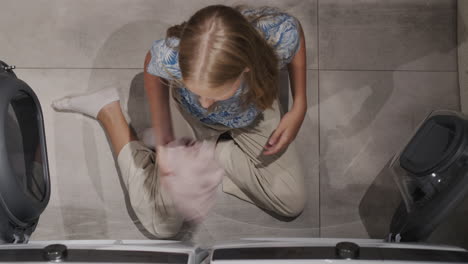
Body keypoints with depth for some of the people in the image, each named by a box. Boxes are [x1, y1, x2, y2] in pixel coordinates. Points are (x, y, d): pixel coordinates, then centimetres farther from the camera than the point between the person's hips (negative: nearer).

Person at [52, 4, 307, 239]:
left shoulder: (280, 35, -42)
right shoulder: (172, 56, -43)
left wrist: (299, 107, -16)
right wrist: (163, 137, -18)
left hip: (254, 111, 2)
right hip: (196, 120, -2)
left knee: (292, 204, 3)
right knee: (162, 224, 3)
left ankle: (213, 149, 16)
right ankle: (108, 110, 16)